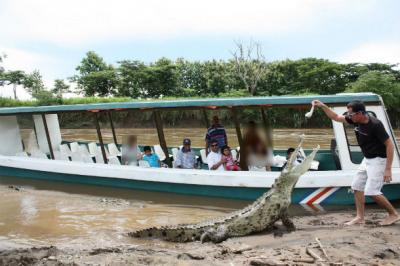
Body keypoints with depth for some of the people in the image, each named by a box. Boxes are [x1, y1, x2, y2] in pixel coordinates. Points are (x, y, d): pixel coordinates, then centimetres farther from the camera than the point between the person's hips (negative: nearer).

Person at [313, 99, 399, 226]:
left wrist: (388, 169, -24)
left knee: (371, 191, -12)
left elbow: (390, 145, -22)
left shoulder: (375, 124, -26)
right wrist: (322, 106, -3)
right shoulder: (355, 120, -5)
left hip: (378, 160, -8)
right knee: (357, 186, 8)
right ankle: (360, 217, 17)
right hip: (367, 159, 9)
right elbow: (336, 117, 9)